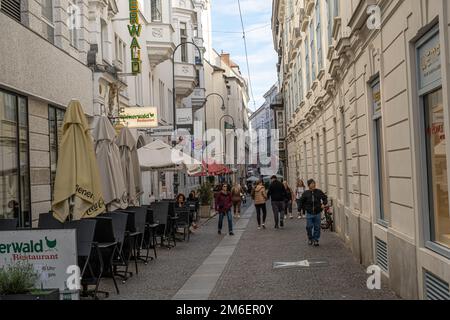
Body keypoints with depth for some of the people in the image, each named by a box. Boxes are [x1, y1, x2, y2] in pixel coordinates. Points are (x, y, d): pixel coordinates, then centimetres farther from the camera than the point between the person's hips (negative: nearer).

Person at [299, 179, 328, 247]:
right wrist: (305, 208, 3)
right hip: (309, 213, 0)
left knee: (317, 227, 3)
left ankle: (316, 240, 13)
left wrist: (323, 204, -2)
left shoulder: (319, 192, 1)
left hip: (317, 213, 1)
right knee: (309, 227, 0)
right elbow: (301, 202, 10)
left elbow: (325, 198, 14)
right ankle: (310, 239, 19)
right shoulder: (305, 193, -1)